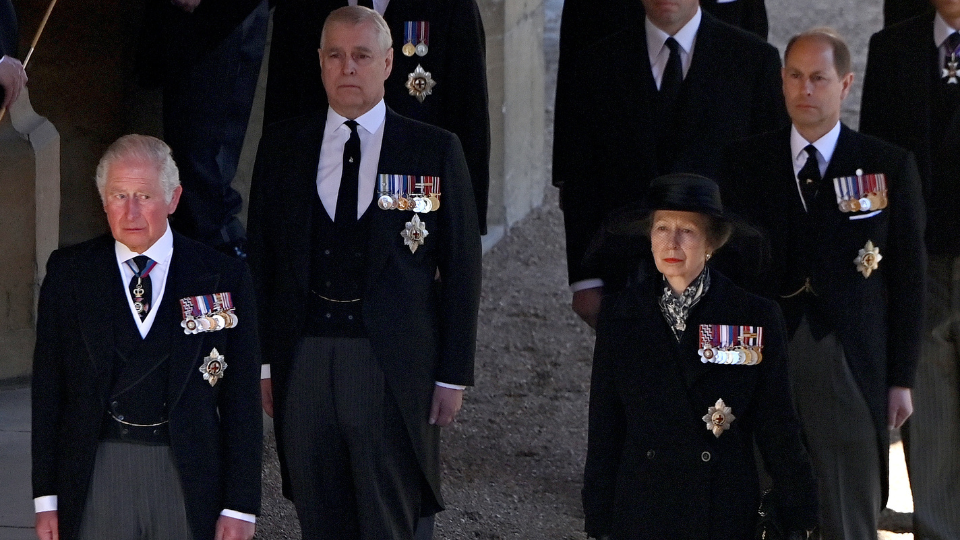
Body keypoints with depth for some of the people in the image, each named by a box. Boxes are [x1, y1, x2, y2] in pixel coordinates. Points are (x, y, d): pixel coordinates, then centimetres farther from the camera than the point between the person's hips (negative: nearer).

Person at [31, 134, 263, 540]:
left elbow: (243, 396, 2)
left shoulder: (222, 278, 2)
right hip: (97, 473, 1)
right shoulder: (68, 273, 6)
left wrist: (240, 507, -2)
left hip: (190, 481, 0)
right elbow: (48, 388, 6)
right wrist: (46, 499, 1)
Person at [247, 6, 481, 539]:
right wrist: (263, 362, 6)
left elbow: (461, 266, 3)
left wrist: (453, 375, -1)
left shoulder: (436, 150, 3)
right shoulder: (282, 146, 9)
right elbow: (261, 257, 11)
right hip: (303, 364, 2)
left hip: (393, 369, -2)